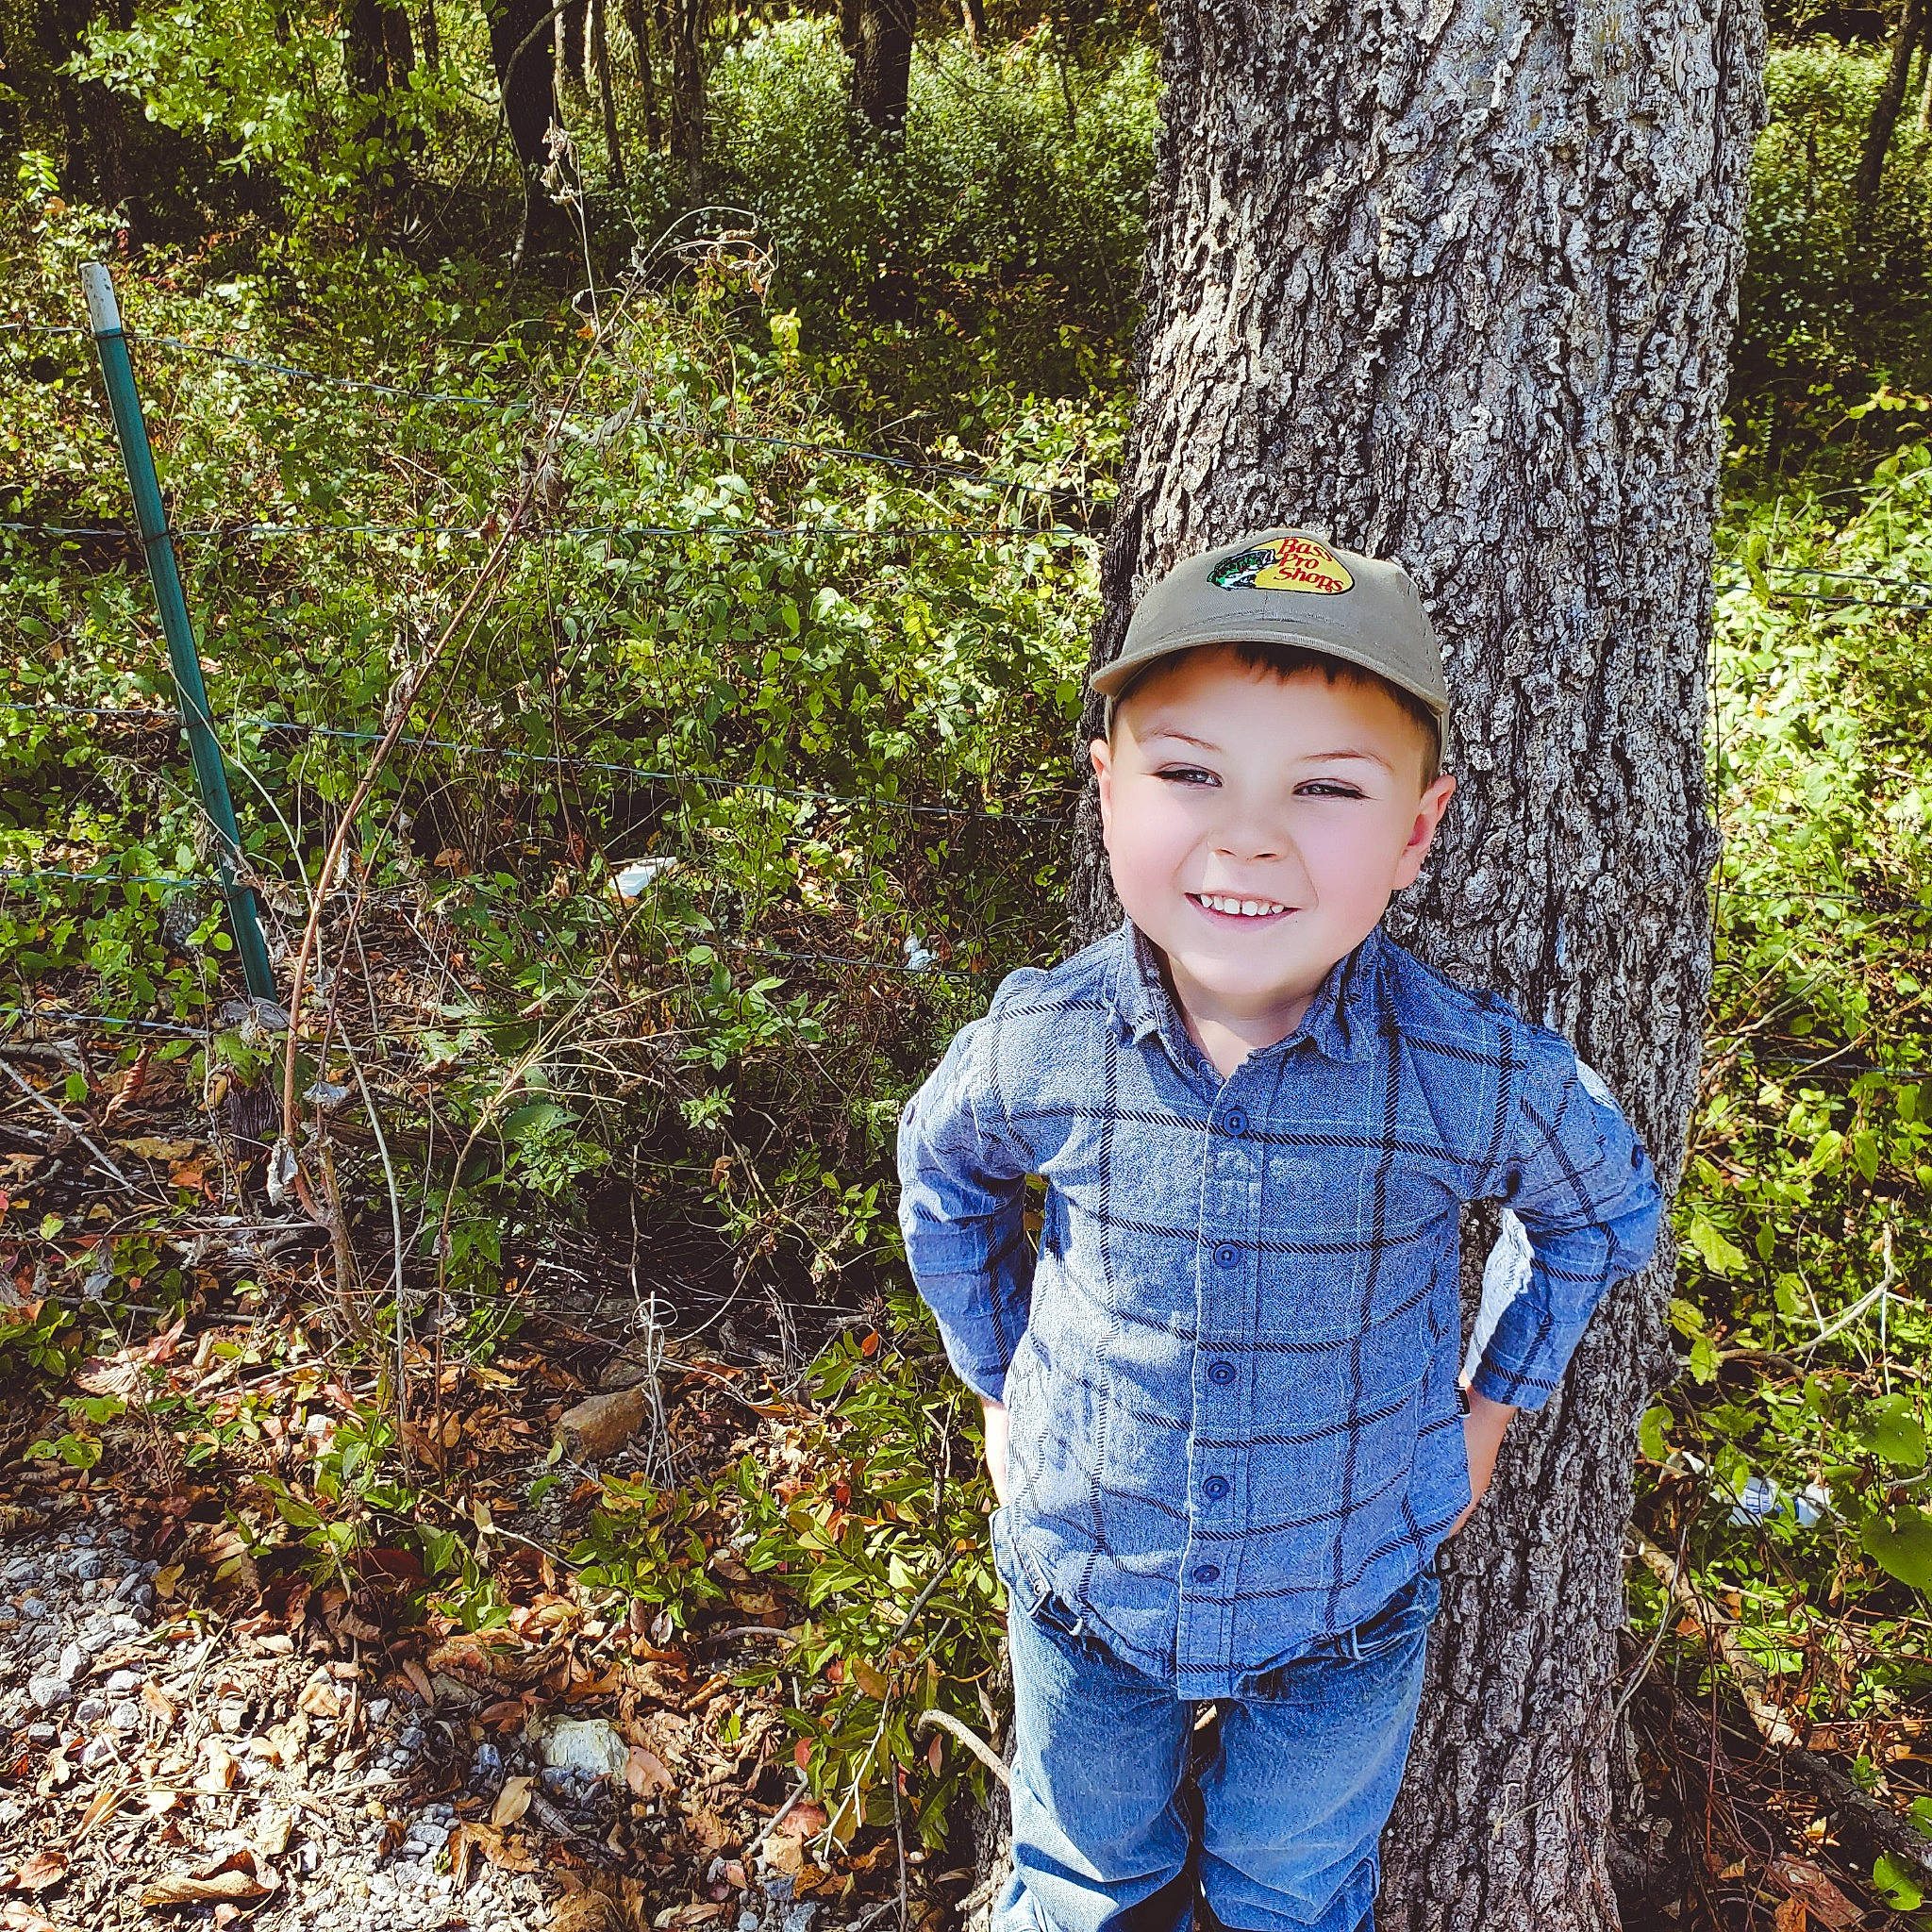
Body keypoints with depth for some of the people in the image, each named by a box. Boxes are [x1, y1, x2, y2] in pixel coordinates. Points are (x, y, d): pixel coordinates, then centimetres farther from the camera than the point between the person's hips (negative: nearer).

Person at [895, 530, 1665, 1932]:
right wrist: (1002, 1386, 4)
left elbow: (1610, 1211, -2)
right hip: (1086, 1600, 1)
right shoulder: (1038, 1045, -23)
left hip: (1345, 1623, 0)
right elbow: (944, 1176, 1)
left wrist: (1495, 1404, 1)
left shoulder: (1484, 1077, -26)